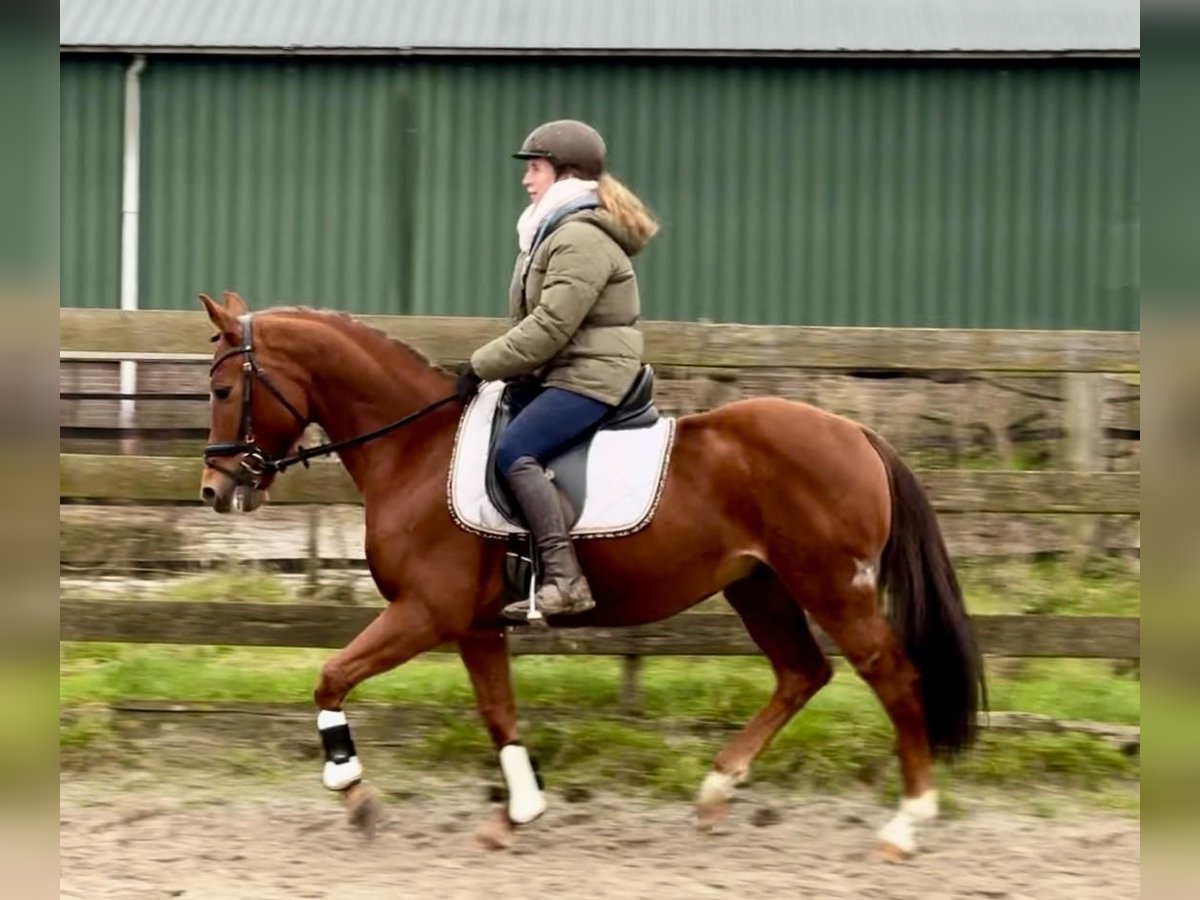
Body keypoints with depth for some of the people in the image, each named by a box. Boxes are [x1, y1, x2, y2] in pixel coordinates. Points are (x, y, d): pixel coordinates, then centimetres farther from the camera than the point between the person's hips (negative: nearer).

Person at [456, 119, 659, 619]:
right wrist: (491, 367, 11)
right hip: (565, 374, 12)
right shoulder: (556, 232, 19)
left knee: (514, 451, -26)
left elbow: (550, 327, -23)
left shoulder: (581, 240, -16)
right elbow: (540, 321, 23)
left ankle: (564, 579, -33)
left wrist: (483, 366, -17)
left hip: (590, 377, -12)